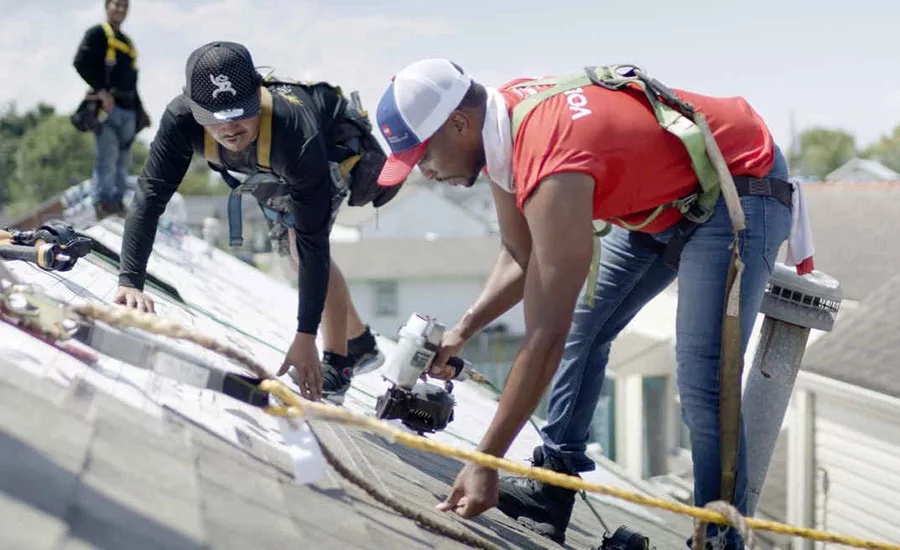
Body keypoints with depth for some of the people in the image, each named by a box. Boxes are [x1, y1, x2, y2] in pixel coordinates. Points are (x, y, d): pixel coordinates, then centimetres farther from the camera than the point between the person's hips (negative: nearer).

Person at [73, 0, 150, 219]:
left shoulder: (127, 41, 26)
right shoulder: (97, 33, 3)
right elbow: (81, 63, -11)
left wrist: (140, 110, 20)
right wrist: (102, 91, -19)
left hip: (128, 107, 8)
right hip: (107, 104, -8)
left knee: (123, 160, 6)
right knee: (107, 156, -15)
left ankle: (117, 203, 9)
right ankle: (103, 203, -17)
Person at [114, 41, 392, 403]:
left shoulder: (298, 137, -48)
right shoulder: (181, 120, -40)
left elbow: (313, 245, -45)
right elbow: (150, 196, -38)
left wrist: (306, 335, -46)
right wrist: (130, 281, -51)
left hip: (333, 143, -5)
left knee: (306, 244, -25)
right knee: (298, 240, 16)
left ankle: (336, 368, -12)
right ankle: (360, 345, 35)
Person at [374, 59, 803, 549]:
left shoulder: (553, 170, -35)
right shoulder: (502, 124, -7)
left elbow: (545, 340, -35)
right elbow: (521, 258, 6)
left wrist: (485, 462, -32)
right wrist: (462, 331, -9)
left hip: (745, 186, -10)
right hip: (667, 191, 10)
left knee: (701, 382, -19)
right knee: (582, 326, 11)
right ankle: (551, 491, 17)